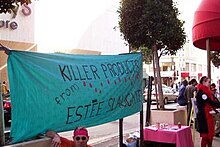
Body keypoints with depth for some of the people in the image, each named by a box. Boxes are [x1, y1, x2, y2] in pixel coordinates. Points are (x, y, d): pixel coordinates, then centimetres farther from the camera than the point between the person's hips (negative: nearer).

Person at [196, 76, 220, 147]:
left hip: (208, 115, 10)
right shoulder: (201, 92, -19)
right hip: (203, 116, -10)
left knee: (210, 134, 16)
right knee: (205, 135, -1)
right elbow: (211, 102, -23)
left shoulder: (206, 91, 12)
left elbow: (211, 103, 17)